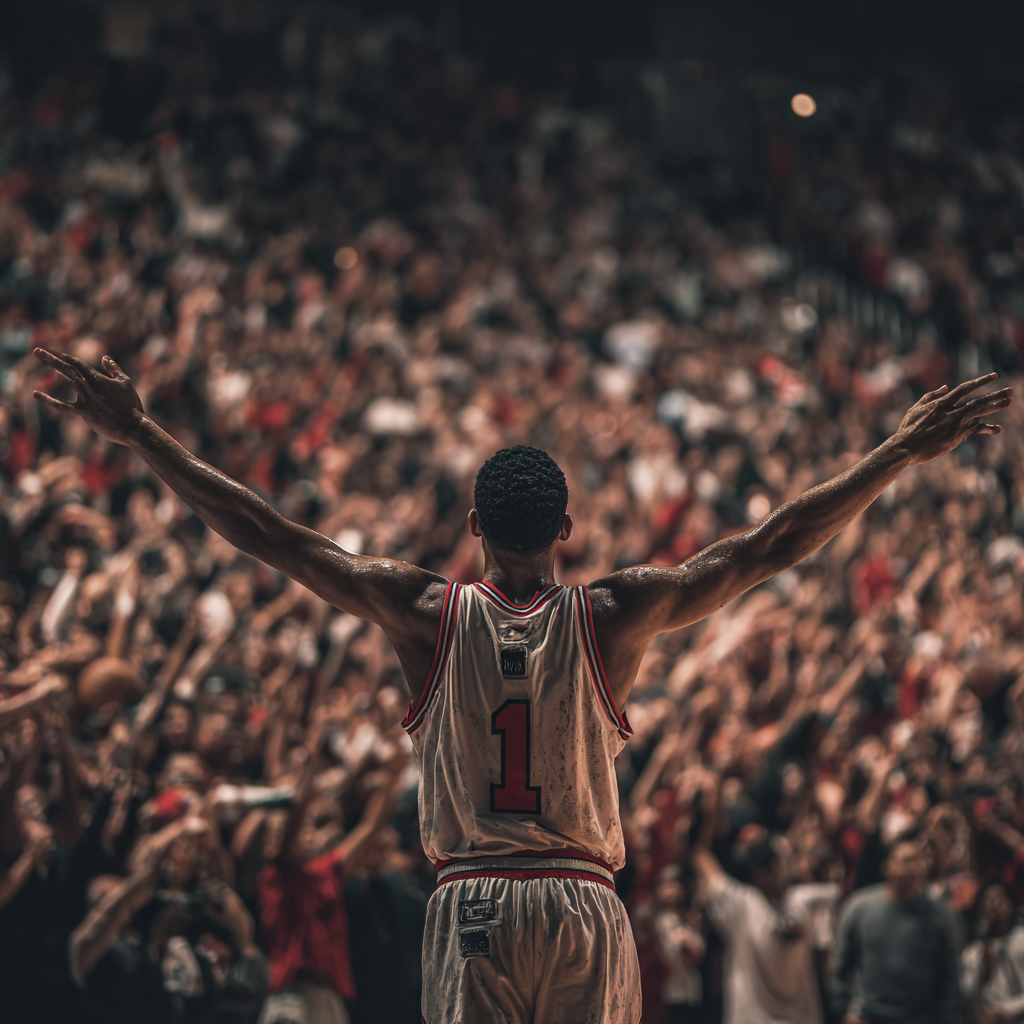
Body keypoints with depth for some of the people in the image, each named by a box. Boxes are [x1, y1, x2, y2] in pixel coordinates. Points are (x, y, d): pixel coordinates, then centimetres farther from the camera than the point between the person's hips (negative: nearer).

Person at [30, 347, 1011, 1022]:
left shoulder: (427, 612, 1)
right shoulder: (611, 614, 1)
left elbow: (262, 532, 2)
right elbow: (772, 545, 1)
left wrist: (140, 433, 7)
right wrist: (907, 450, 6)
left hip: (471, 902, 0)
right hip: (585, 905, 0)